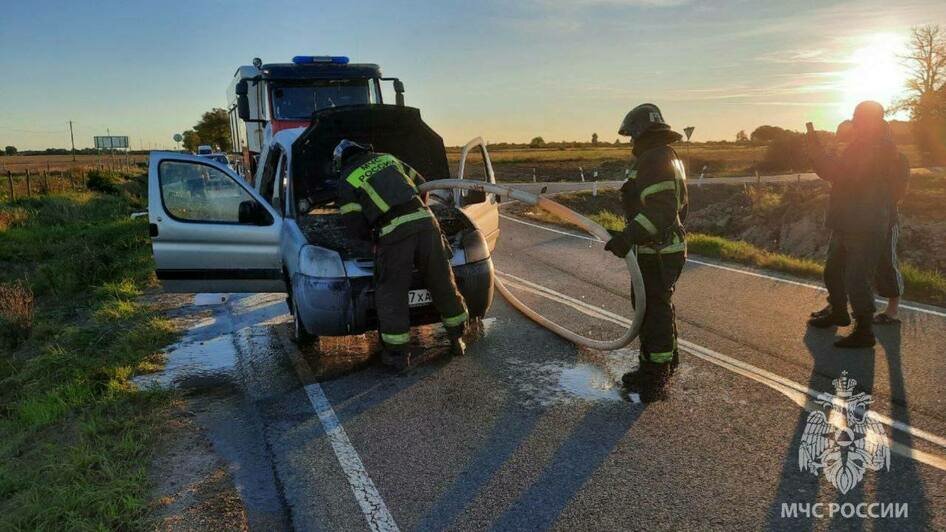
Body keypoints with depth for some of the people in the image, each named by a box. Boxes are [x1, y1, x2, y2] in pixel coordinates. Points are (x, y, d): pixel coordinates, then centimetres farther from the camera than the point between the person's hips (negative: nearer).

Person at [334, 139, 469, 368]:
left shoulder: (346, 180, 10)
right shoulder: (388, 158, 24)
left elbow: (355, 225, 5)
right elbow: (421, 184, 28)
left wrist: (373, 237, 25)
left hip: (393, 233, -5)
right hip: (425, 221, 5)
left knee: (391, 293, 7)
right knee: (443, 283, 14)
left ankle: (397, 354, 12)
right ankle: (457, 340, 27)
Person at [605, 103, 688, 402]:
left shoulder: (654, 159, -18)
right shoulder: (669, 157, 17)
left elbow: (659, 210, -29)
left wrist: (628, 236, -38)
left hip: (656, 254, -11)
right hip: (669, 247, 11)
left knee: (654, 313, -4)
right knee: (658, 310, 18)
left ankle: (655, 380, 5)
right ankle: (657, 369, 31)